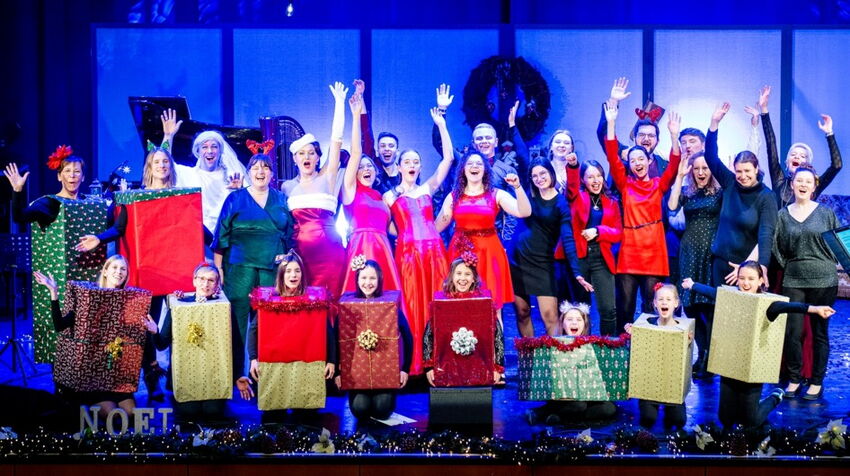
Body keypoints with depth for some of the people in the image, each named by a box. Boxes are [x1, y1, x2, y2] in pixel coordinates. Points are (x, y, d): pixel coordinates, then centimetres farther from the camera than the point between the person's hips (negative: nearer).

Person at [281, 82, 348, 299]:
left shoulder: (326, 178, 6)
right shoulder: (287, 187, 15)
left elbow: (336, 140, 0)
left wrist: (339, 103, -1)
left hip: (329, 248, -2)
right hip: (299, 250, 2)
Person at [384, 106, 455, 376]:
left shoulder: (428, 189, 12)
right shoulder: (390, 196, 10)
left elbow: (448, 159, 4)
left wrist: (441, 126, 0)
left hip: (434, 251, 2)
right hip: (407, 253, -2)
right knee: (412, 308, -4)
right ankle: (415, 364, -1)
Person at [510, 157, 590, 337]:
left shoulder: (560, 203, -6)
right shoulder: (529, 196, 6)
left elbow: (568, 239, -14)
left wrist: (577, 272, -22)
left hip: (543, 263, -4)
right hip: (519, 260, 4)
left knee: (550, 315, -11)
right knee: (522, 312, 7)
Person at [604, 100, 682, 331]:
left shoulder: (659, 185, 7)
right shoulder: (625, 185, 7)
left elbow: (674, 166, -8)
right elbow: (612, 158, -3)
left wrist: (674, 135, -22)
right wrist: (611, 124, -13)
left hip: (653, 253, 0)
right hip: (628, 253, 0)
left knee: (652, 309, 2)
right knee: (625, 308, 2)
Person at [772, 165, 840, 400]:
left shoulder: (826, 213, 3)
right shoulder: (782, 215, 5)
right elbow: (775, 248, 3)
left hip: (823, 281, -1)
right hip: (793, 281, 1)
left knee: (820, 333, 5)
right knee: (792, 332, -1)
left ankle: (817, 382, 15)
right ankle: (794, 378, 14)